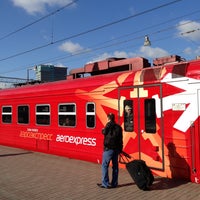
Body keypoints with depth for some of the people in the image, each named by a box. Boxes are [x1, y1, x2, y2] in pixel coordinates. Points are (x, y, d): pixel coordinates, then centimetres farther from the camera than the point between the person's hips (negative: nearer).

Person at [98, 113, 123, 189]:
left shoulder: (109, 125, -7)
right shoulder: (118, 127, 10)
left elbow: (104, 132, -3)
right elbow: (120, 139, 13)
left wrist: (103, 130, 18)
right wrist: (120, 149, 18)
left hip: (108, 148, -6)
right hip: (116, 148, 6)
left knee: (105, 165, 0)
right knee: (115, 166, 11)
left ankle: (105, 184, -1)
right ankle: (114, 183, 15)